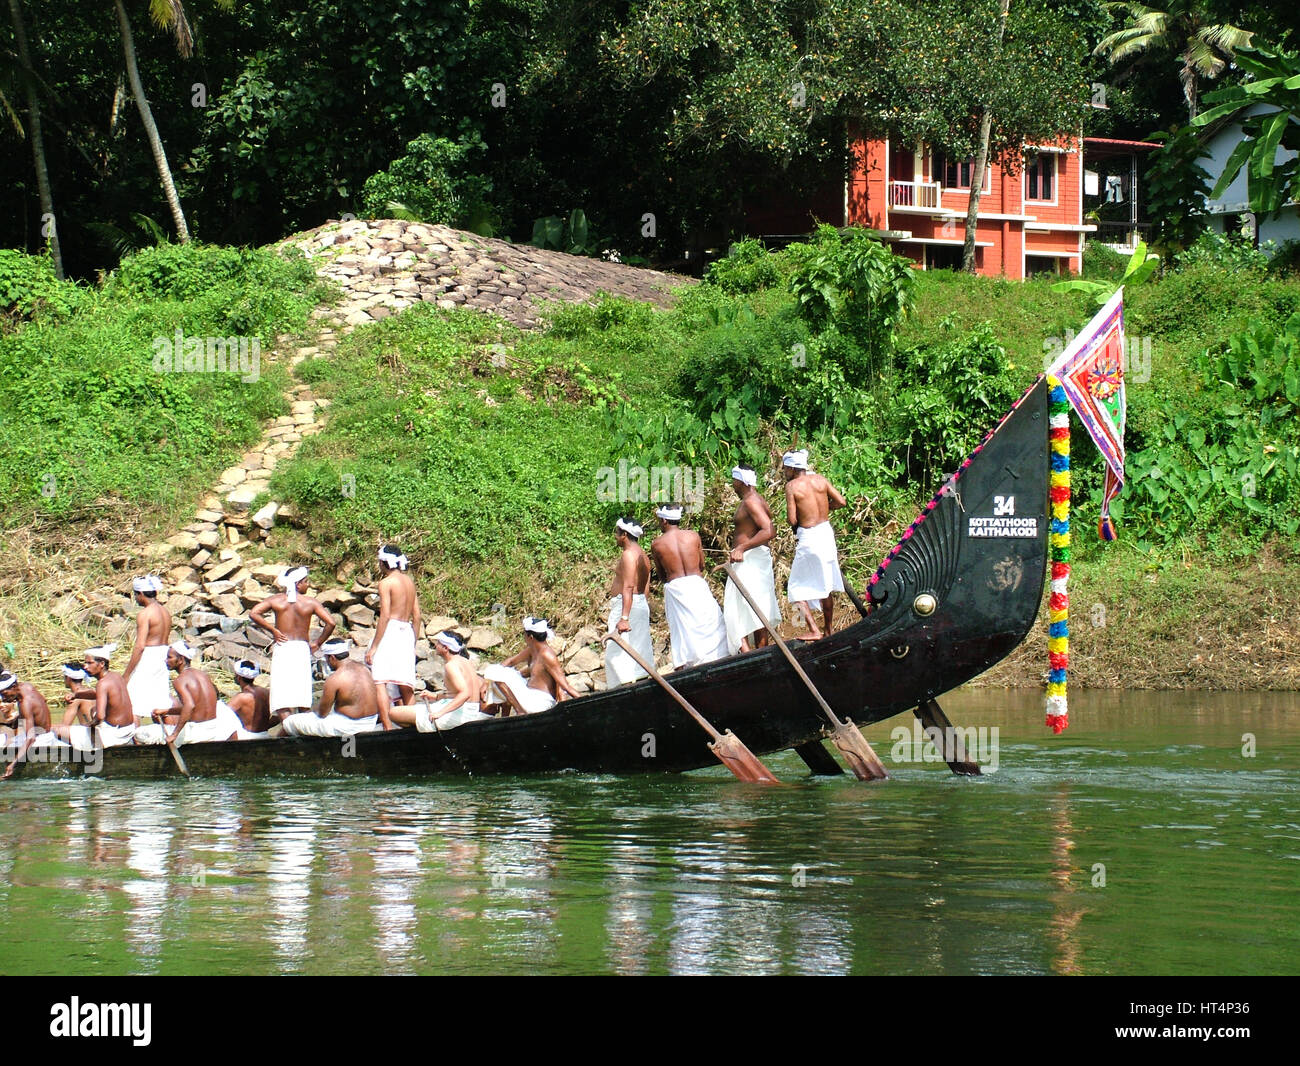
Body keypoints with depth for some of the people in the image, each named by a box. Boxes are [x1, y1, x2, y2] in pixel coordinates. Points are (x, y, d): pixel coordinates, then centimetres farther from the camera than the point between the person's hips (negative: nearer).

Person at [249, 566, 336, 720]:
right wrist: (318, 643, 4)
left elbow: (253, 614, -8)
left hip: (282, 648, -1)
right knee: (303, 695, 11)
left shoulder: (276, 600, 1)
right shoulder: (310, 602, -1)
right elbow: (330, 623, -8)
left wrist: (273, 630, -2)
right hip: (302, 649, 1)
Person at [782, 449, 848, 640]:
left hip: (808, 538, -6)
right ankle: (828, 630, 24)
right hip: (826, 532, 6)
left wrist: (798, 515, 7)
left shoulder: (792, 486, -11)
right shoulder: (819, 479, 3)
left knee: (798, 588, 2)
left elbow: (792, 520, -15)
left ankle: (814, 631, -7)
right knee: (826, 587, 17)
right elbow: (841, 501, 4)